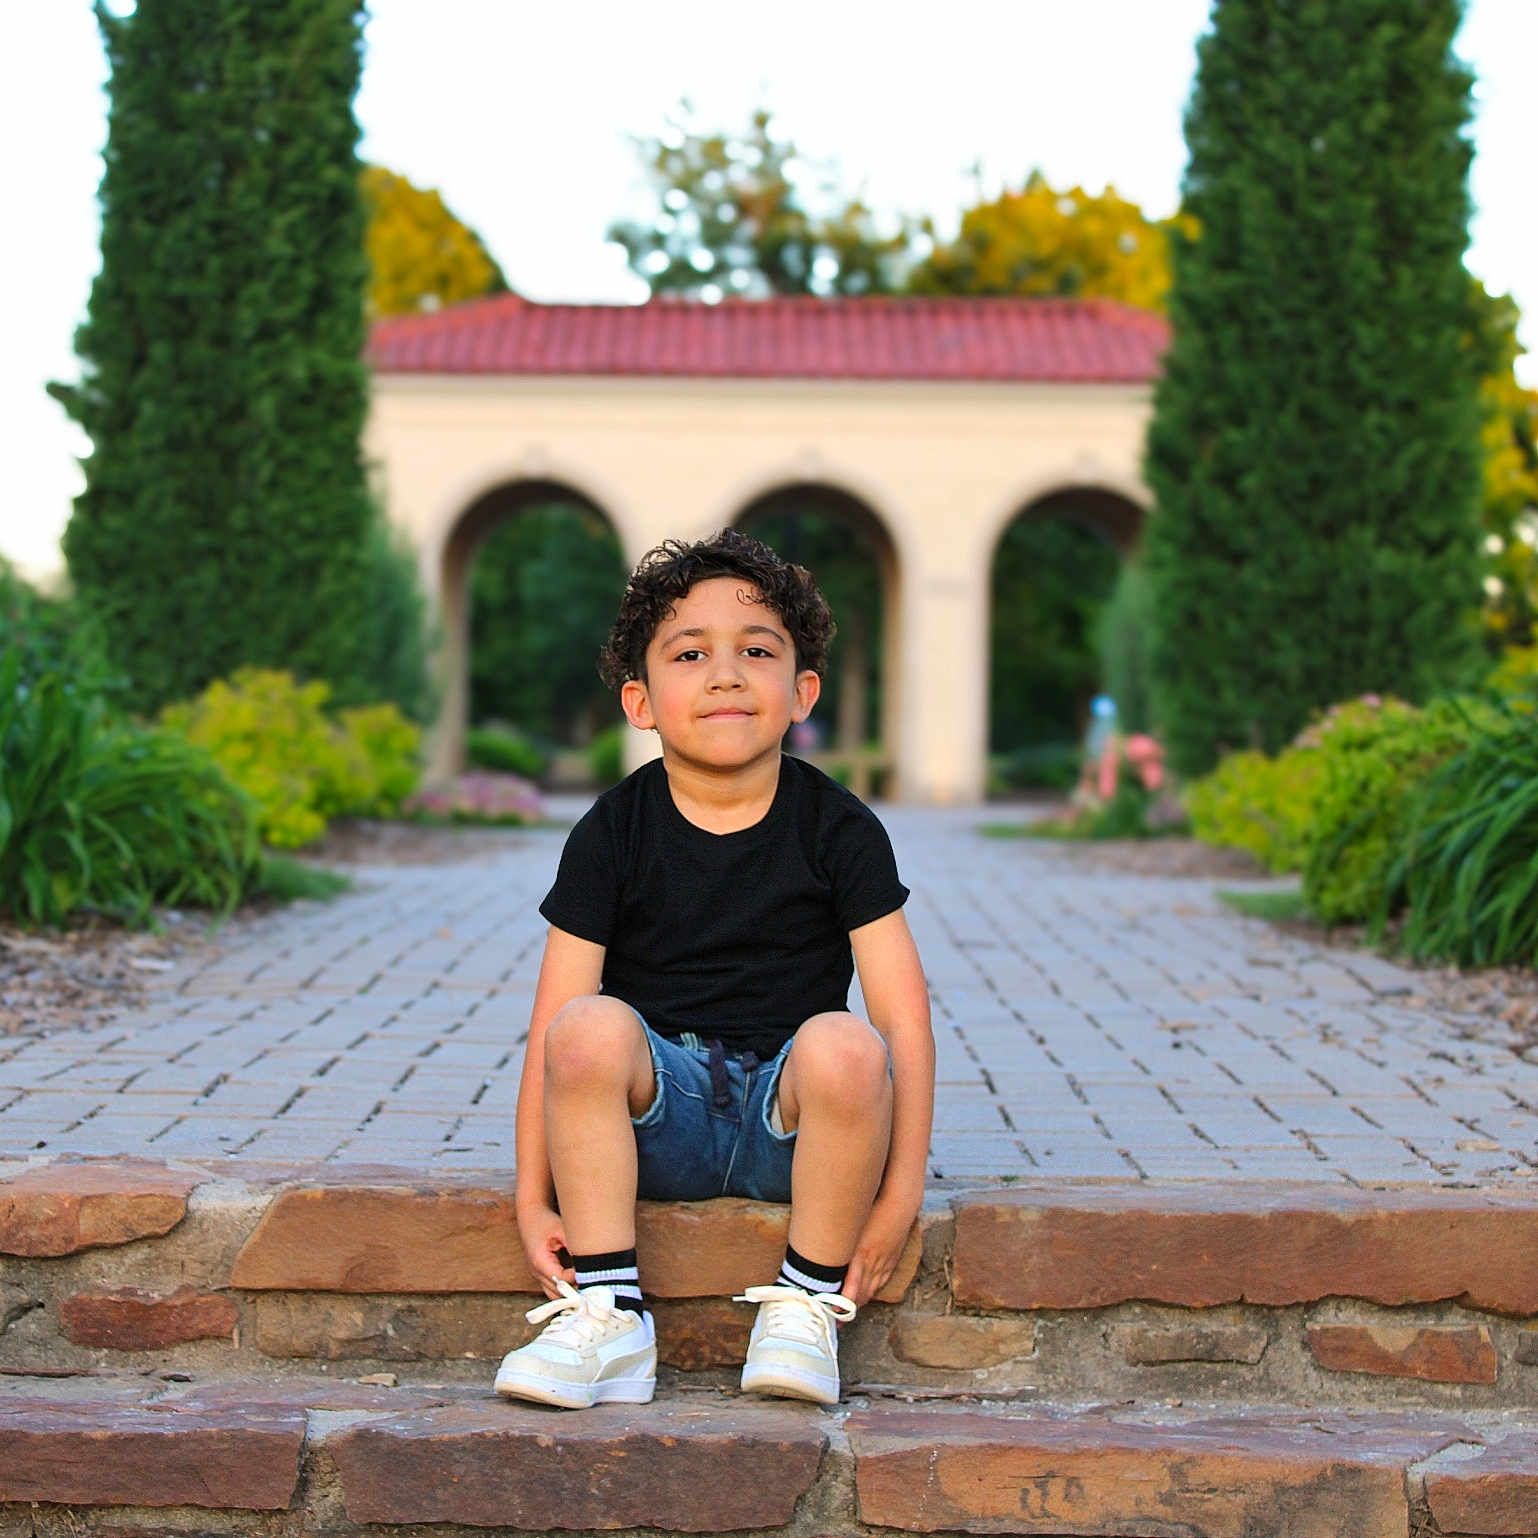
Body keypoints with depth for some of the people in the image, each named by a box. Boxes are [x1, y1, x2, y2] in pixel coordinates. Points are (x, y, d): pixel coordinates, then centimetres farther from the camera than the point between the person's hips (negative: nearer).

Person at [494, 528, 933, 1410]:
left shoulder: (838, 829, -1)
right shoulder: (613, 833, -1)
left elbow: (904, 1014, -5)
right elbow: (554, 1025, -5)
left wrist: (903, 1186, -13)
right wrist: (534, 1198, -12)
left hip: (789, 1117, 0)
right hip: (656, 1113, 1)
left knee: (845, 1045, -33)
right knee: (591, 1027, -31)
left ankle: (807, 1306, -14)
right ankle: (609, 1317, -21)